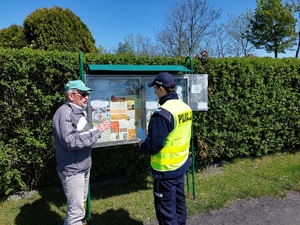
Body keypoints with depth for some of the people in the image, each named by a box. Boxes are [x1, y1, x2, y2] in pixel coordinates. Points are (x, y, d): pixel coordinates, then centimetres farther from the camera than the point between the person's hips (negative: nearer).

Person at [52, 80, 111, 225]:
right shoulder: (64, 113, -20)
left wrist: (97, 131, 3)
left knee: (79, 203, 24)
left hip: (84, 167, 10)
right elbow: (70, 142, -28)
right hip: (72, 170, -9)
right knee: (77, 211, 0)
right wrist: (97, 131, -25)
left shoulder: (79, 111, 10)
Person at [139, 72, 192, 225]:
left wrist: (142, 146, -2)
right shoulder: (185, 108, 2)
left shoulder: (162, 114, -25)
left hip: (166, 170, -8)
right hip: (181, 164, 9)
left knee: (166, 210, 8)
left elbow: (153, 145, -24)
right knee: (179, 203, 24)